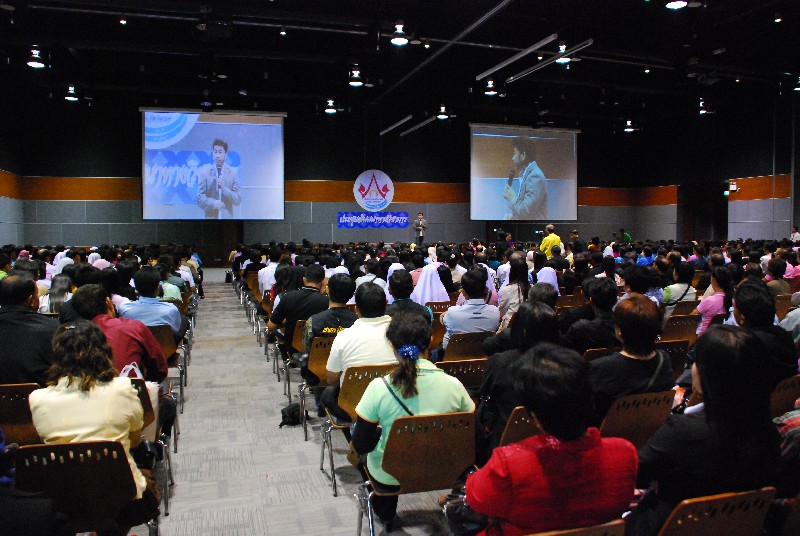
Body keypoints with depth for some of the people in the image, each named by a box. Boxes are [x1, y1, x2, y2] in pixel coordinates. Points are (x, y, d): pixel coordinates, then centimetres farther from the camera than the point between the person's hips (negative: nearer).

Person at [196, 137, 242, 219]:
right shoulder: (204, 173, 3)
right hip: (211, 218, 0)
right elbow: (200, 199, 1)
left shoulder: (233, 173, 4)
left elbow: (238, 200, 2)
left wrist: (224, 188, -14)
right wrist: (213, 203, -18)